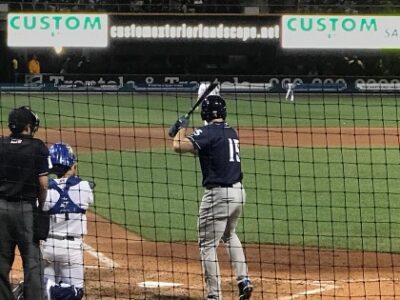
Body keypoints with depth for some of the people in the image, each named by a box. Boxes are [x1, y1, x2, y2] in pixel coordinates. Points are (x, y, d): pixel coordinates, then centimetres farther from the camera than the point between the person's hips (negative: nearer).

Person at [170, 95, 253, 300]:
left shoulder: (208, 132, -13)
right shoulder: (231, 132, 11)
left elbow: (179, 146, -23)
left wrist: (182, 128, -4)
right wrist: (182, 133, 16)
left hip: (218, 194, -8)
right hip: (238, 192, 8)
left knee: (207, 245, 0)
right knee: (229, 235, 30)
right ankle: (243, 280, 20)